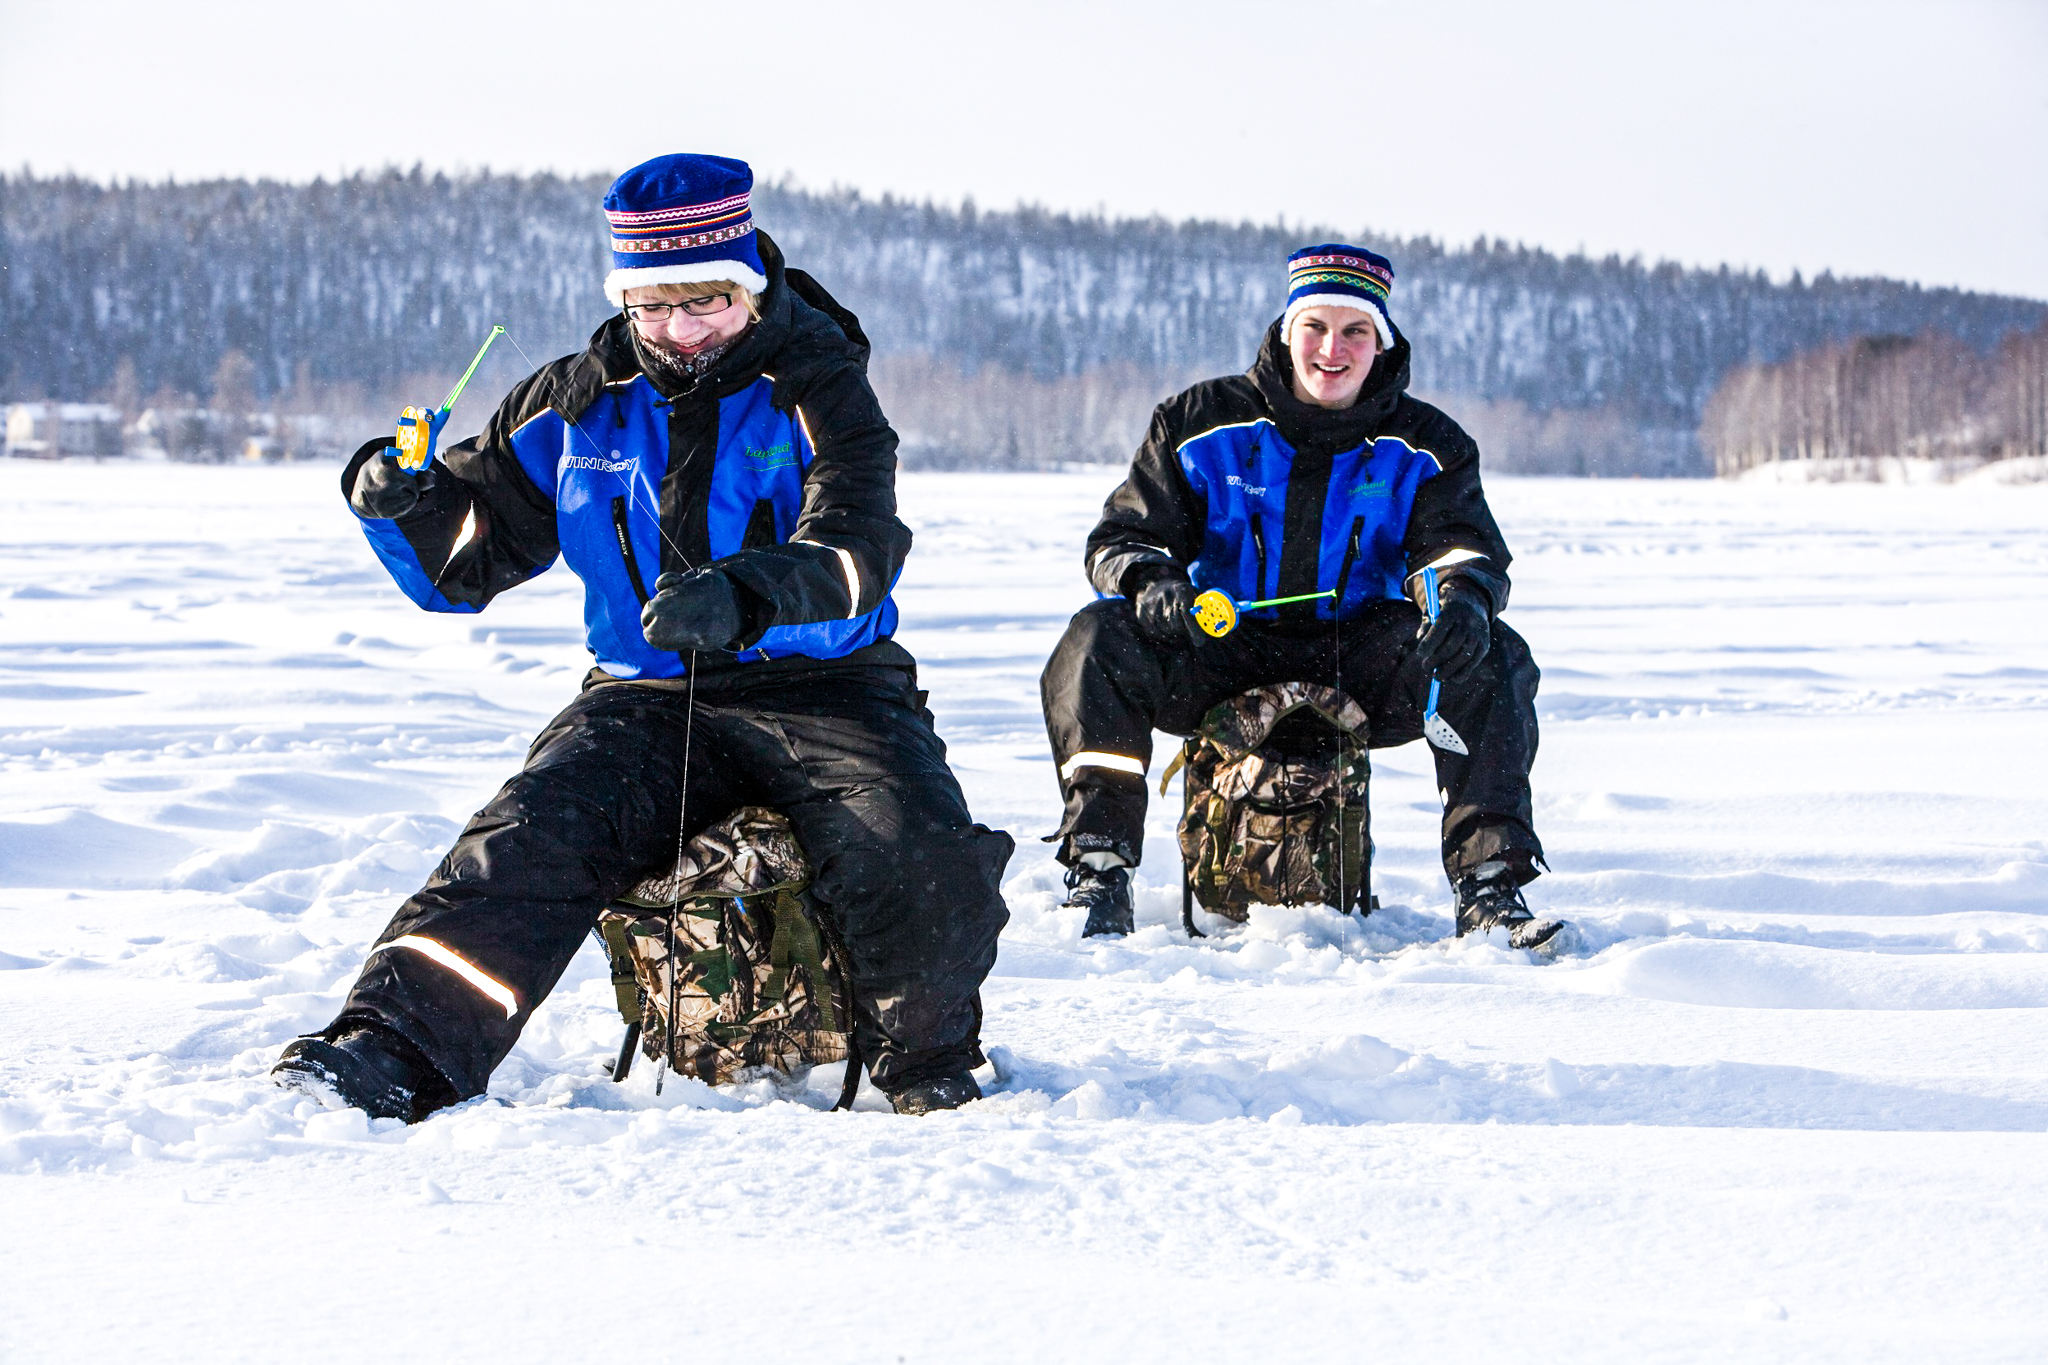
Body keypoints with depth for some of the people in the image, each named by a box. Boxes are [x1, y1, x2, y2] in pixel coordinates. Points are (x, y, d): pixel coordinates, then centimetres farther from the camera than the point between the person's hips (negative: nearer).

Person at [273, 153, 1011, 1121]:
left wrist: (744, 596, -41)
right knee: (530, 841, -25)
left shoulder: (817, 394, -2)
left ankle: (929, 1069, -3)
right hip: (646, 697, 2)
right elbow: (467, 559, 13)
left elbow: (857, 552, -20)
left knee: (917, 857, -28)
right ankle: (392, 1049, -30)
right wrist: (404, 506, -11)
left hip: (821, 687, -2)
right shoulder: (577, 406, 9)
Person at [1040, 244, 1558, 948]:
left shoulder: (1425, 447, 3)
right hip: (1220, 655, 0)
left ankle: (1489, 890, -24)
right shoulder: (1203, 424, 0)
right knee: (1099, 639, -28)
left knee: (1492, 661, -26)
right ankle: (1099, 877, -25)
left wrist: (1462, 598, -34)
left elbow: (1461, 545, -7)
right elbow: (1124, 537, 0)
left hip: (1361, 666, 0)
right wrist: (1153, 585, -25)